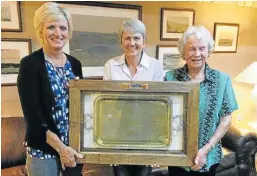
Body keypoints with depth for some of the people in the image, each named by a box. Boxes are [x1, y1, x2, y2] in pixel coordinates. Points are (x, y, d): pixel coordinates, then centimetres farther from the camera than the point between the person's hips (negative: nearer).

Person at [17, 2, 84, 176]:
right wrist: (60, 147, -16)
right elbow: (32, 113, -15)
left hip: (74, 146, 5)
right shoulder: (30, 64, -11)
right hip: (43, 148, -4)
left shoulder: (75, 64, 3)